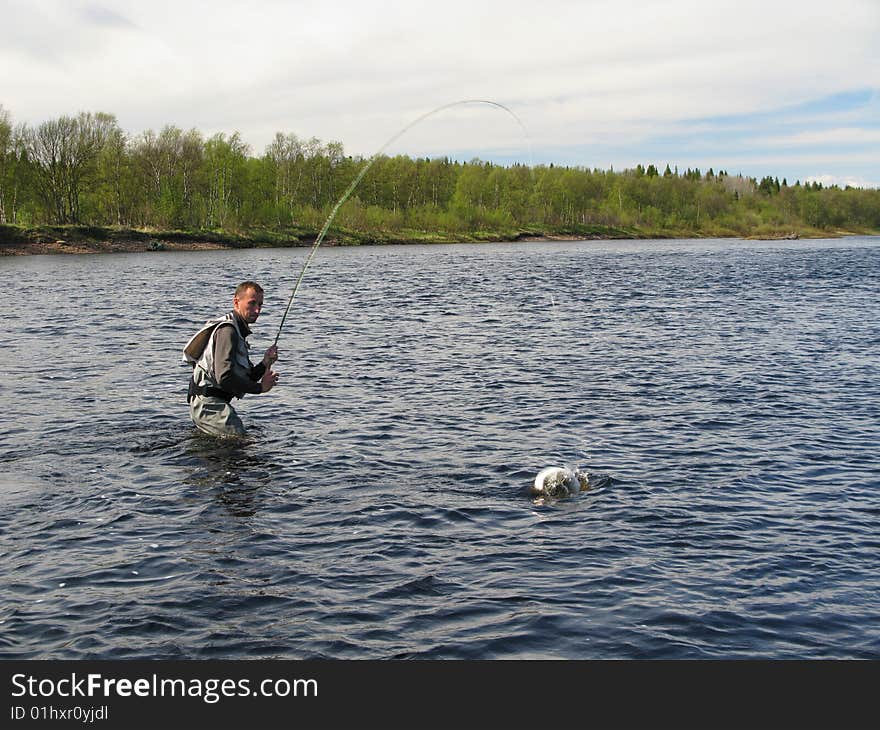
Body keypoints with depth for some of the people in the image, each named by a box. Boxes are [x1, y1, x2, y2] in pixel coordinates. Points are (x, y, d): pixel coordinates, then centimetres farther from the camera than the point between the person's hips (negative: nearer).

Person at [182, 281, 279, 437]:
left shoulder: (238, 331, 19)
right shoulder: (227, 330, -15)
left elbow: (243, 379, 18)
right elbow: (225, 377, -27)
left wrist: (265, 364, 0)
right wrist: (260, 387, -16)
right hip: (210, 405, -10)